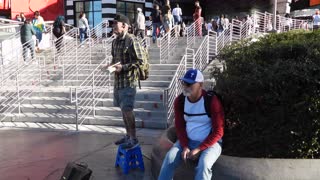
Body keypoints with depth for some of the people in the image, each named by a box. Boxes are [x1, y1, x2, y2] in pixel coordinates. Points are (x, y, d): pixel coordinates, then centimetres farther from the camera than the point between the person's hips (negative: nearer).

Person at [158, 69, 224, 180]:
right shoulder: (179, 101, -3)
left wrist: (198, 149, -18)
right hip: (187, 141, 4)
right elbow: (179, 126, 4)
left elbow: (218, 132, -14)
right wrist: (185, 146, -12)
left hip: (210, 142, -4)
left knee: (203, 164, -33)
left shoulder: (212, 101, -18)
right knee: (170, 158, -22)